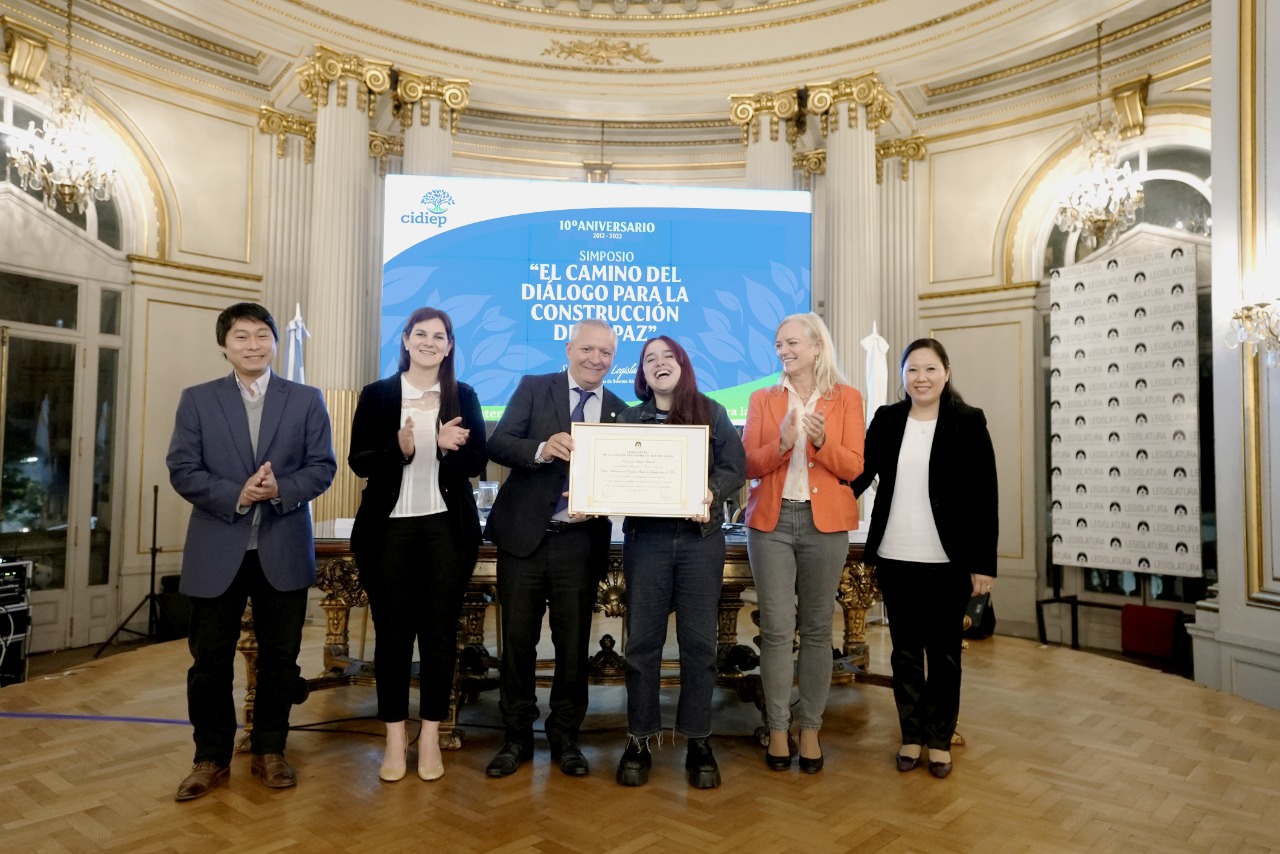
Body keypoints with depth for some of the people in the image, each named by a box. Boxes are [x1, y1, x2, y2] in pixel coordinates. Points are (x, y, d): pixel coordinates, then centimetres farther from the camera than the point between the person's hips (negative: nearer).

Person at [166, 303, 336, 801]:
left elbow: (323, 467, -1)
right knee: (210, 659, 8)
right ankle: (211, 758, 24)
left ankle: (269, 751, 25)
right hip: (217, 550, 0)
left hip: (284, 550, 0)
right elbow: (182, 470, -3)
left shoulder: (307, 400, 4)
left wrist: (281, 489, -19)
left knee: (279, 656, 9)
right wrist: (236, 495, -18)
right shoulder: (197, 400, 4)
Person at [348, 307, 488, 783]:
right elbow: (358, 461, -2)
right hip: (389, 528, 0)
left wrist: (450, 447, -19)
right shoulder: (377, 395, 3)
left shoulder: (464, 397, 5)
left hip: (447, 528, 1)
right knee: (392, 633, 7)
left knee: (440, 633, 7)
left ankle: (430, 737, 20)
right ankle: (395, 739, 20)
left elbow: (478, 463, 1)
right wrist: (398, 449, -20)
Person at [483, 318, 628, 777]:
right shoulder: (533, 388, 2)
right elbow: (497, 444, -9)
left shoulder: (619, 411, 7)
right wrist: (541, 448, -27)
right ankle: (517, 737, 25)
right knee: (518, 640, 8)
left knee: (574, 644, 10)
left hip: (581, 542, 1)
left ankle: (565, 737, 28)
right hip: (524, 536, -1)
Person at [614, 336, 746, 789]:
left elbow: (736, 467, -1)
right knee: (642, 640, 3)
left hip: (700, 537, -1)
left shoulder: (712, 412, 7)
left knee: (699, 641, 3)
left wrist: (710, 493, -19)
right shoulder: (630, 418, 11)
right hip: (645, 536, 1)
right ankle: (640, 739, 15)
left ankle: (698, 740, 15)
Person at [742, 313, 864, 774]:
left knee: (817, 628, 6)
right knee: (776, 628, -1)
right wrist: (781, 443, -18)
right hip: (771, 522, 1)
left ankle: (810, 729, 17)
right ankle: (777, 729, 11)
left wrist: (822, 441, -20)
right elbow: (749, 465, -1)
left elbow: (853, 467, -2)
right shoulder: (762, 399, 7)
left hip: (825, 524, 0)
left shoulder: (846, 398, 4)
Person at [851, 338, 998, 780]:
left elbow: (984, 497, -5)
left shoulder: (968, 422, -4)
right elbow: (860, 473, 7)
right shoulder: (886, 419, 5)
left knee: (943, 652, 10)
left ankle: (940, 739, 26)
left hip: (948, 560, -2)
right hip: (895, 558, 2)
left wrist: (984, 562, -7)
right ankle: (911, 735, 26)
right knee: (905, 651, 12)